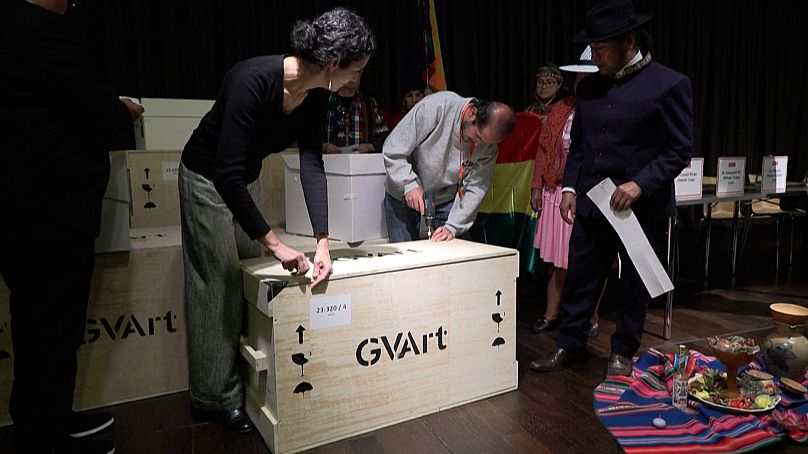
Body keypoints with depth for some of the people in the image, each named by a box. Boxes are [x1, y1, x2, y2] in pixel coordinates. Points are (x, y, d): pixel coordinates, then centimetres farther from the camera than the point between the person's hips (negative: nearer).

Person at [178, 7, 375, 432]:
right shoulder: (253, 80, -36)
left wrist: (323, 242, -24)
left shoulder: (314, 95, -14)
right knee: (219, 284, -1)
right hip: (207, 178, -7)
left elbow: (312, 165, -16)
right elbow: (226, 174, -37)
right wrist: (275, 243, -36)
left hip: (243, 179, 8)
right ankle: (217, 398, 16)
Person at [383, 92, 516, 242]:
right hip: (403, 196, -2)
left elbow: (475, 189, -13)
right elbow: (392, 149, -22)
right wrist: (409, 184, -31)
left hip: (445, 201, 3)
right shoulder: (436, 107, -24)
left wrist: (452, 227, -22)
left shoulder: (489, 146, -12)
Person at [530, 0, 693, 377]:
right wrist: (570, 187, 4)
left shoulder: (669, 85, -7)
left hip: (642, 208, -4)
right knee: (580, 279, 10)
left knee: (634, 285, 10)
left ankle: (623, 351, 27)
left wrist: (640, 184, -21)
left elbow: (680, 149, -8)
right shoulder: (589, 86, 8)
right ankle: (568, 345, 24)